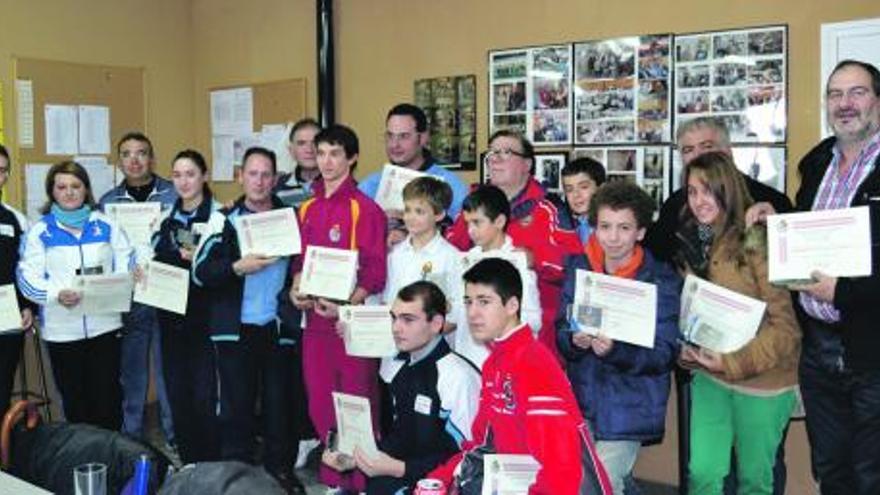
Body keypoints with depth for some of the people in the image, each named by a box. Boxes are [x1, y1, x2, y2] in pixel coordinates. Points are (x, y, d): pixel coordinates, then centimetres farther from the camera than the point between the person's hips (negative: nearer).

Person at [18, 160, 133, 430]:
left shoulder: (106, 225, 9)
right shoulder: (40, 231, 4)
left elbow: (126, 263, 7)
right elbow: (27, 276, -4)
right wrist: (57, 294, -22)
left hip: (105, 324, 1)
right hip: (62, 329, 0)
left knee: (108, 394, 1)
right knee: (74, 398, 7)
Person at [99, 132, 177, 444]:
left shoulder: (174, 195, 2)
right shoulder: (108, 202, 8)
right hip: (127, 303, 2)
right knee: (131, 376, 11)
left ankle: (175, 439, 16)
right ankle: (131, 442, 23)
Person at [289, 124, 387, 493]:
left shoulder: (365, 209, -8)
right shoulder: (307, 209, 12)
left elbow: (375, 272, -11)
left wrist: (345, 305, -22)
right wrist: (297, 288, 0)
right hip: (315, 317, 6)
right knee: (320, 403, 13)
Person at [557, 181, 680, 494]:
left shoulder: (661, 281, -8)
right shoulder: (579, 268, 3)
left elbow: (665, 354, -10)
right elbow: (560, 331, 7)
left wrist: (615, 351, -26)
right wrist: (575, 341, -16)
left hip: (628, 407, -4)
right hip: (582, 401, 4)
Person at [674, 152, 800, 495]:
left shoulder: (756, 242, -16)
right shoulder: (690, 243, 5)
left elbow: (786, 327, -16)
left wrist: (733, 361, -23)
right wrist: (684, 347, -3)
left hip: (762, 381, -5)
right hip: (709, 377, 5)